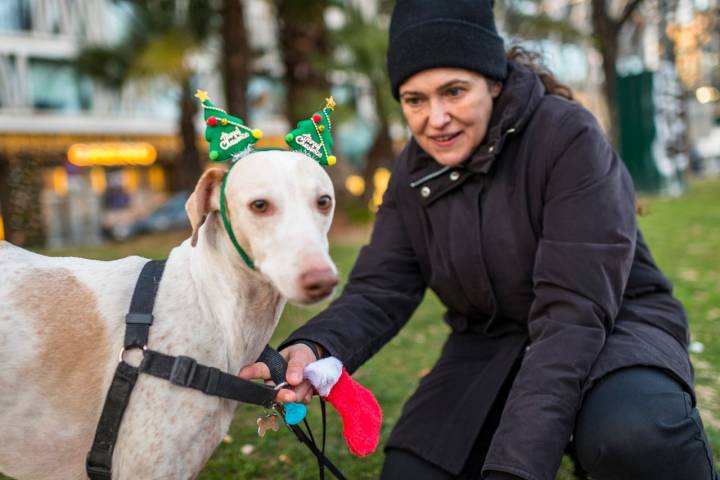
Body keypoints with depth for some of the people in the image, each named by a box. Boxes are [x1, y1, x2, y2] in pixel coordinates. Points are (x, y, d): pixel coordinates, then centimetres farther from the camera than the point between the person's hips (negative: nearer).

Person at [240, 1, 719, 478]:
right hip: (493, 343, 6)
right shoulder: (414, 171, -2)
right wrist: (315, 349, -33)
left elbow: (575, 313, -28)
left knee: (631, 433, -37)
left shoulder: (569, 138, -22)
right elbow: (378, 291, -9)